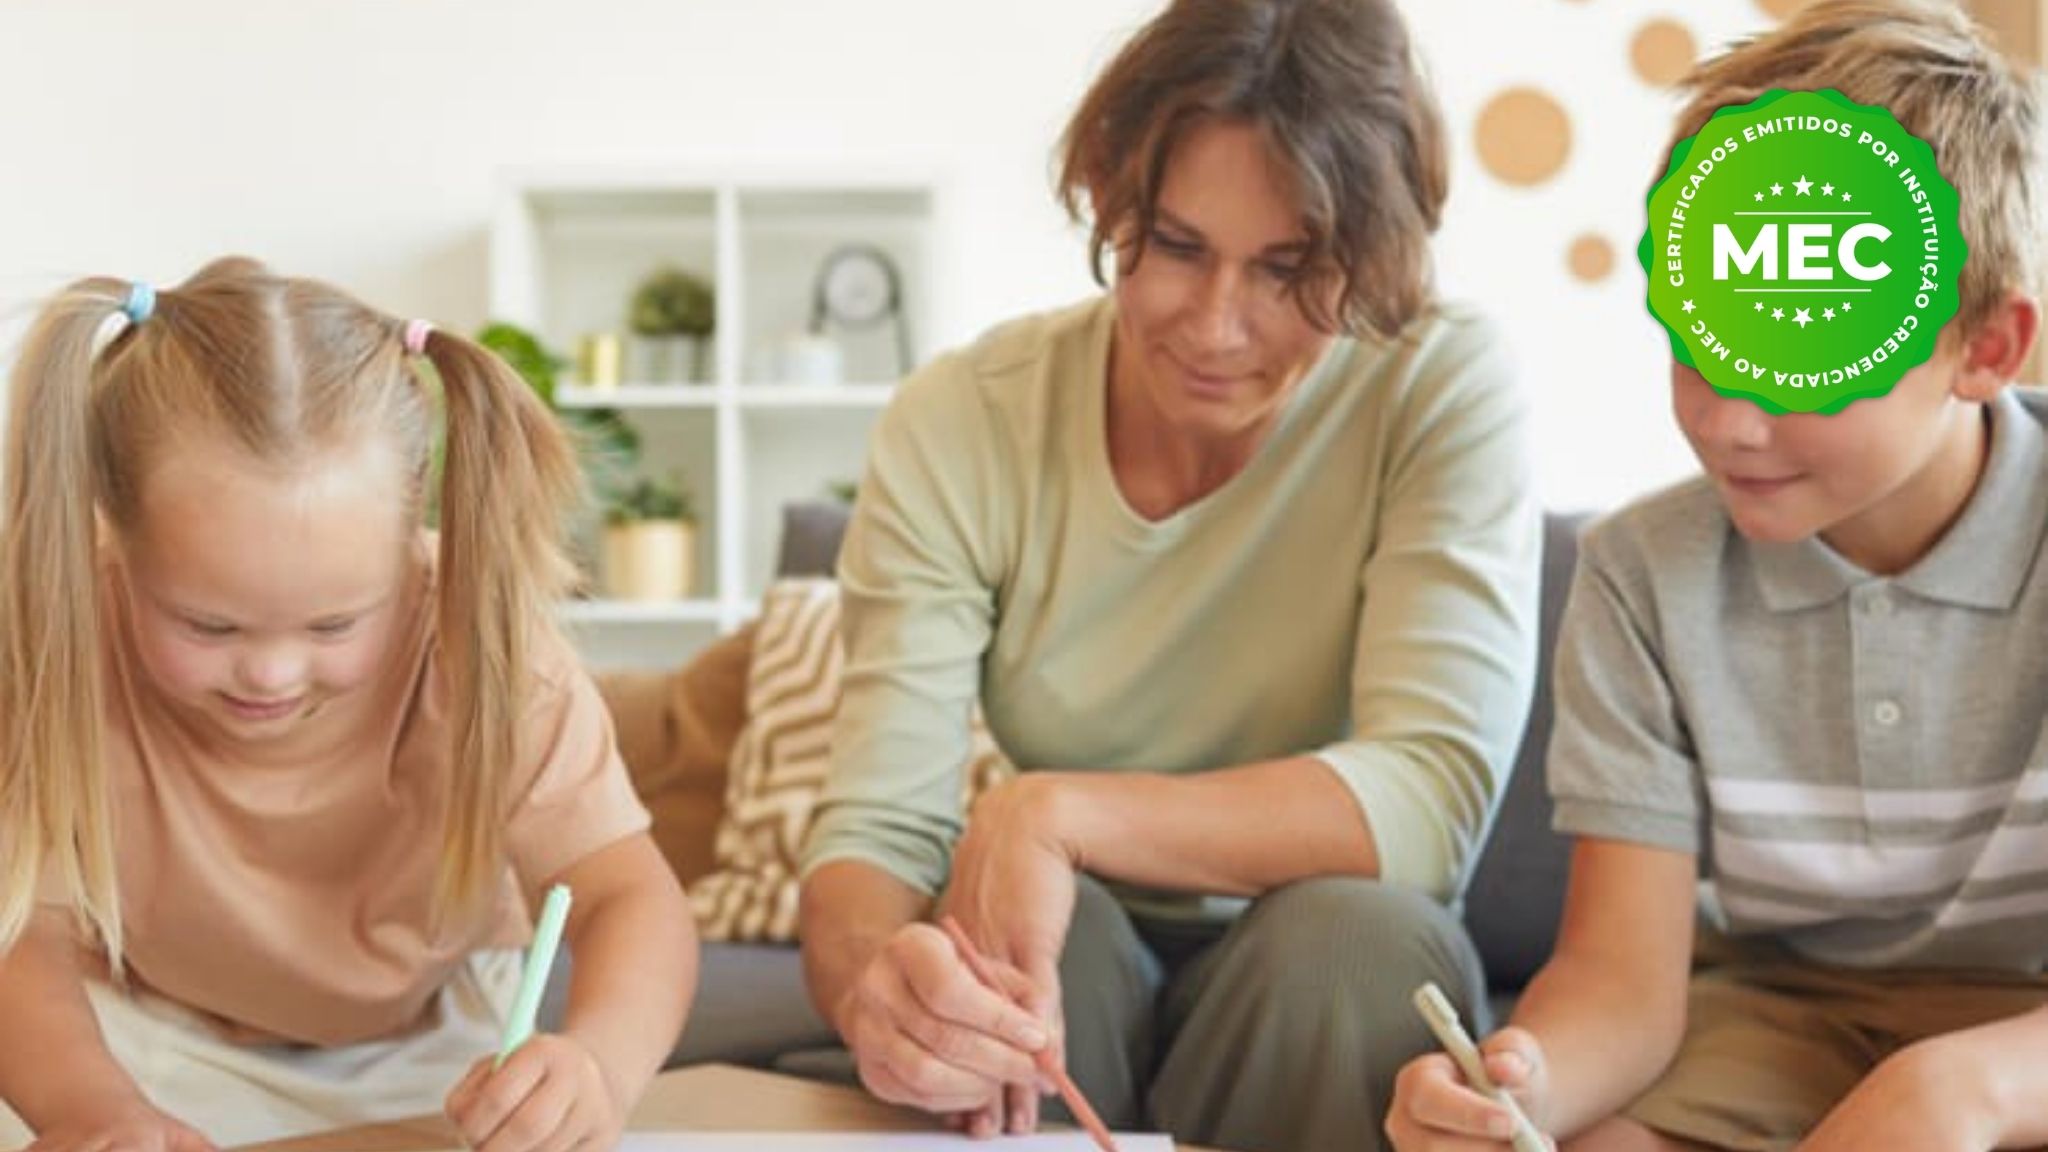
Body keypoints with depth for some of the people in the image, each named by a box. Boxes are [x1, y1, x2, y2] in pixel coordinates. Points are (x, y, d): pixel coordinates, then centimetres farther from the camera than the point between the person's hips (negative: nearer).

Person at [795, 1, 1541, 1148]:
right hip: (1066, 966, 0)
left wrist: (1057, 813, -33)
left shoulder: (1444, 390, -15)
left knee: (1352, 927, -31)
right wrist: (872, 975, -41)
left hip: (1333, 984, 1)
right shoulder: (960, 423, -12)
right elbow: (874, 829, -18)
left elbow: (1436, 795, -24)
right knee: (1060, 930, -32)